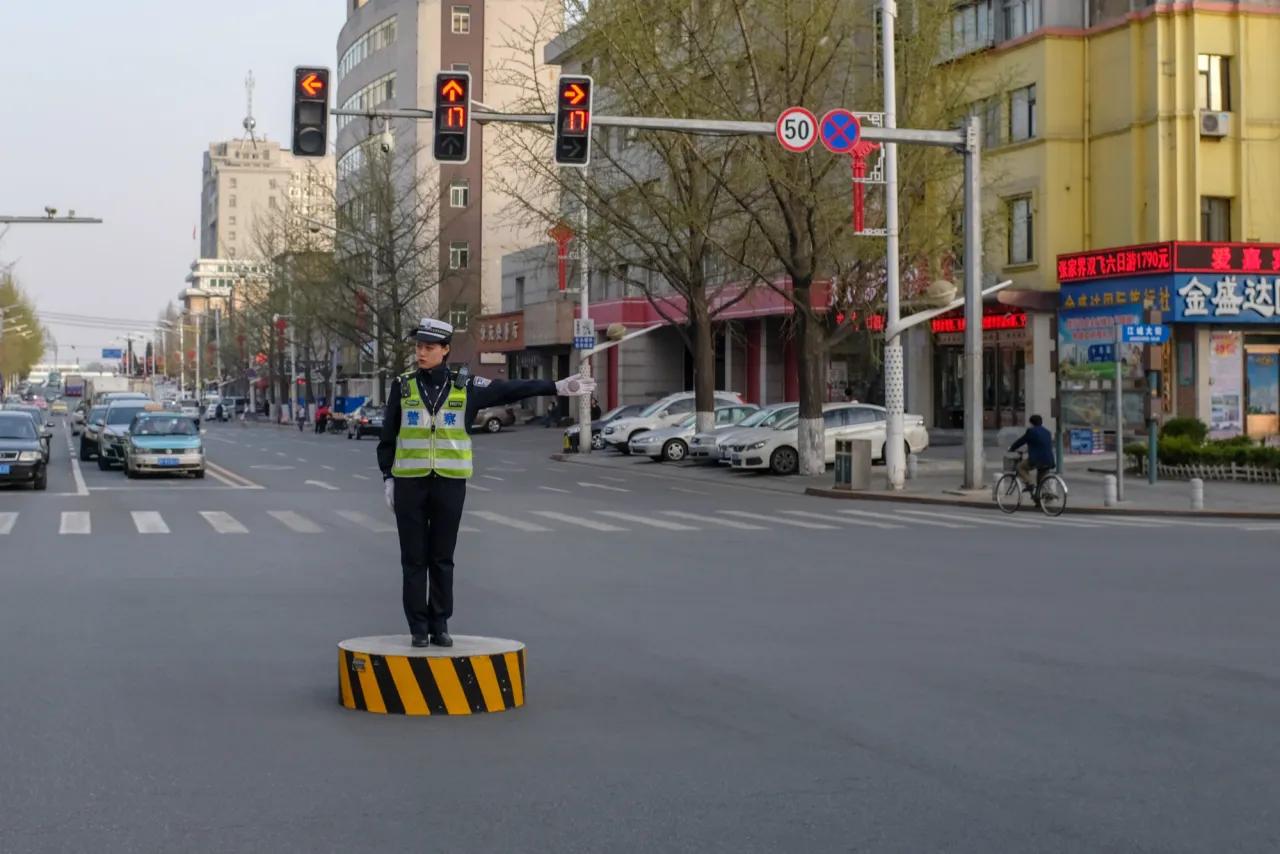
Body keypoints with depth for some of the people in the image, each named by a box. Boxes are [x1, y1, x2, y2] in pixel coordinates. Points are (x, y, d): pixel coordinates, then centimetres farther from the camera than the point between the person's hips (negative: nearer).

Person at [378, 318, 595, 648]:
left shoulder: (464, 387, 2)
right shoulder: (403, 386, 3)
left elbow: (510, 389, 2)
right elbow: (387, 437, 8)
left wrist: (557, 386, -1)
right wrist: (388, 478, 3)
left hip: (450, 483, 0)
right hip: (410, 483, 0)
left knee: (442, 558, 5)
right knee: (414, 559, 2)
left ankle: (439, 625, 13)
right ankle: (418, 628, 8)